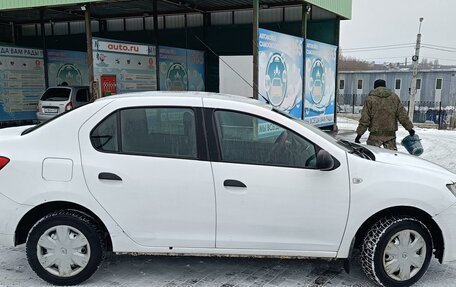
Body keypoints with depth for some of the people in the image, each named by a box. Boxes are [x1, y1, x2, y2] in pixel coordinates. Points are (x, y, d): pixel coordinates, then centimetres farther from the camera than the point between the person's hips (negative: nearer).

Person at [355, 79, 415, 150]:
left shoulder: (370, 98, -3)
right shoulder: (394, 97, 7)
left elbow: (365, 119, -6)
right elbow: (402, 115, 7)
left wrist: (359, 134, -2)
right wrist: (409, 128, 16)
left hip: (375, 134, -3)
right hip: (390, 134, 3)